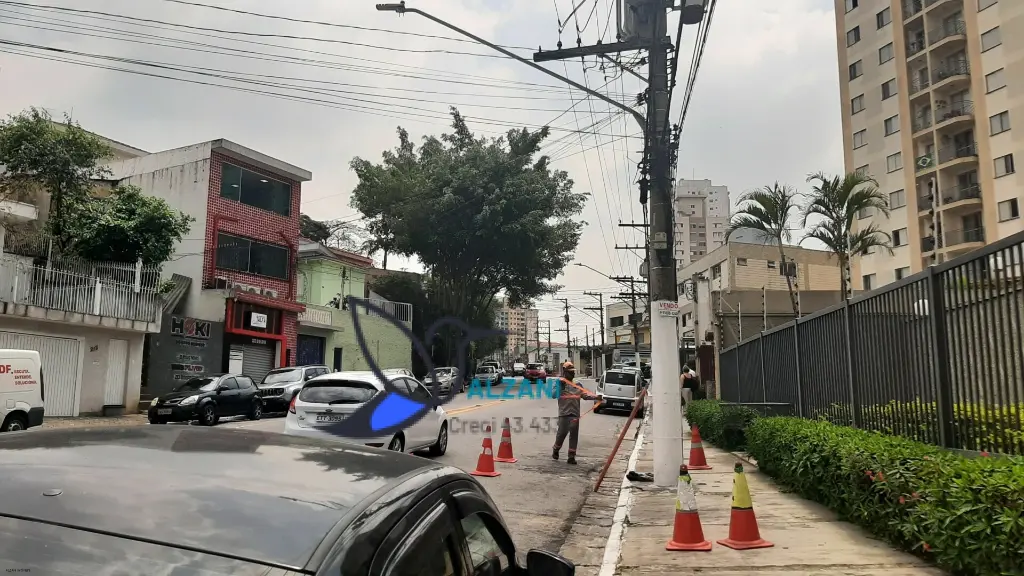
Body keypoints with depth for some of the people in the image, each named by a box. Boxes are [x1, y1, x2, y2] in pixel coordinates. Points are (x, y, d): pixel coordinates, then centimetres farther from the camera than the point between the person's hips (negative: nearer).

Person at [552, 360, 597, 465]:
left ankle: (571, 457, 8)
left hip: (575, 413, 4)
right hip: (564, 413, -4)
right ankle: (555, 450, 25)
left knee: (574, 435, 2)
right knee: (562, 433, -2)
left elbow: (585, 395, 8)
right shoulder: (560, 383, 0)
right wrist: (561, 386, -21)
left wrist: (595, 397, -6)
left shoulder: (577, 385, 13)